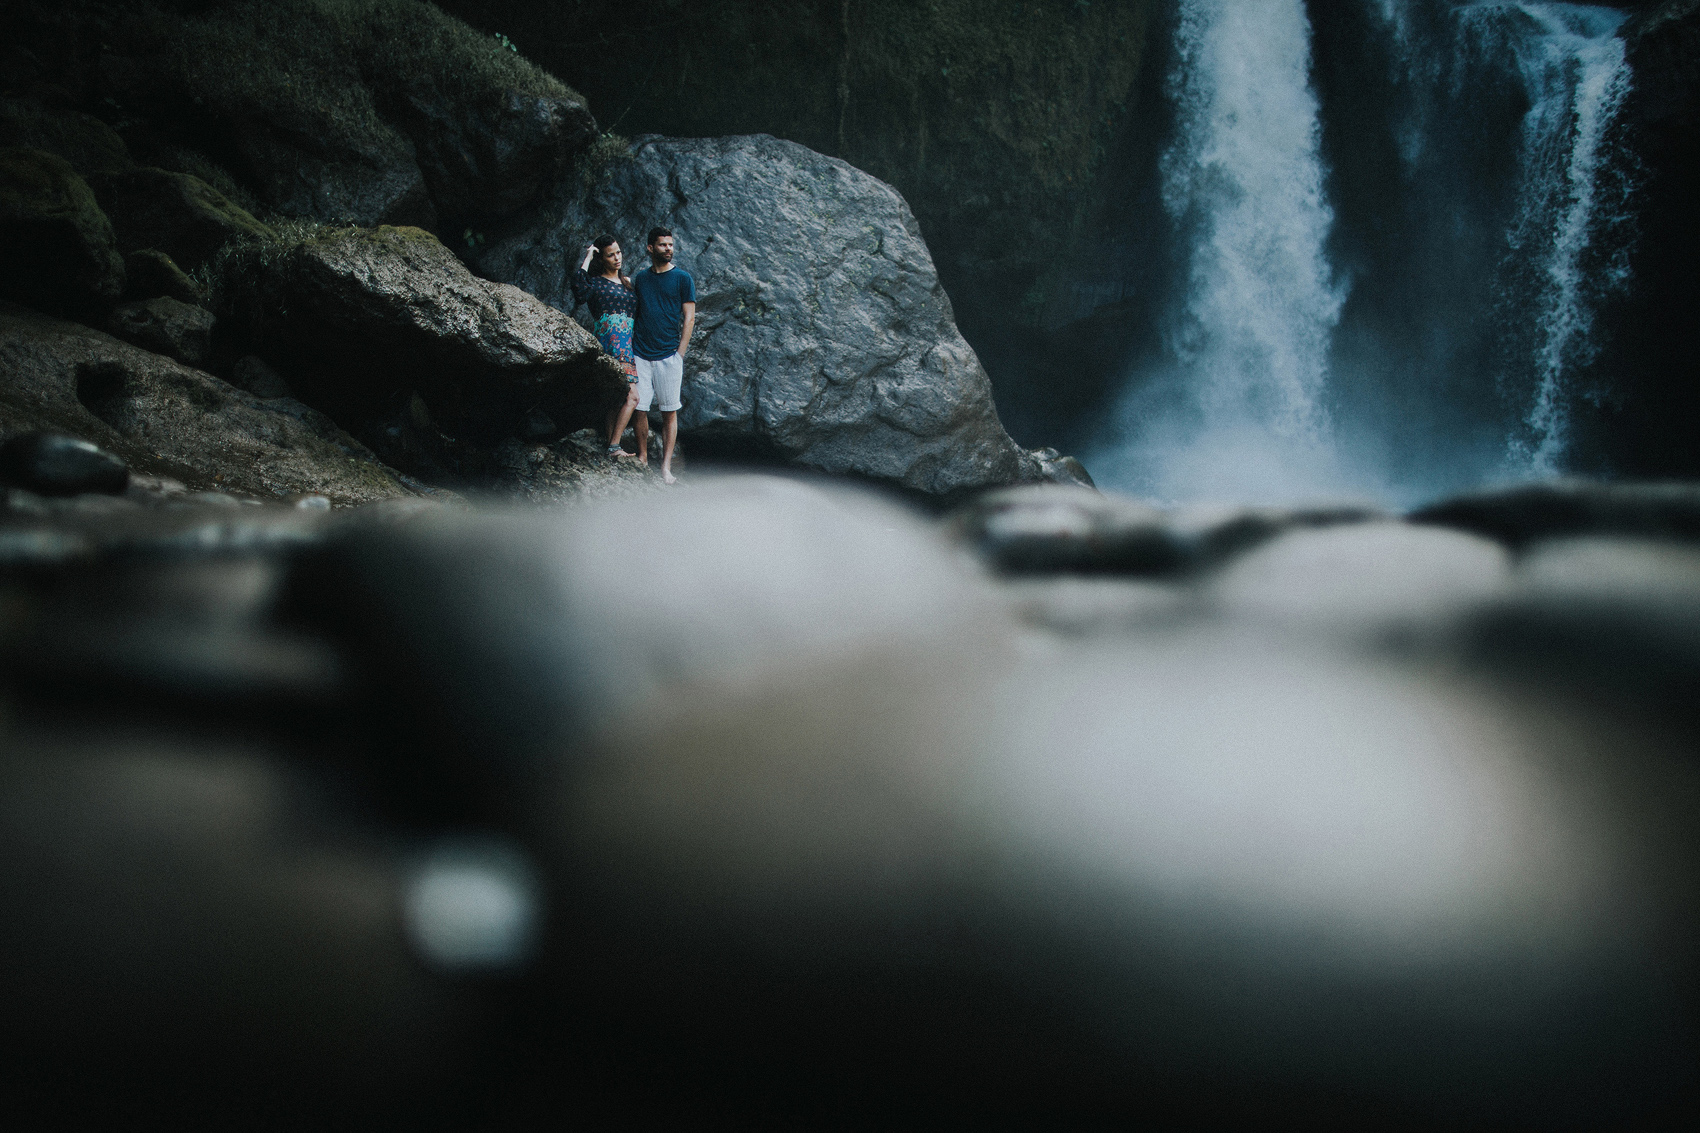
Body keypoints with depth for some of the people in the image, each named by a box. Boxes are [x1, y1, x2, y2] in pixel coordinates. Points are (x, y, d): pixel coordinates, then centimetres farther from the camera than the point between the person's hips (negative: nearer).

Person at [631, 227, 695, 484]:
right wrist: (629, 346, 8)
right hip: (640, 354, 3)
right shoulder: (640, 279, 12)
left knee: (669, 412, -1)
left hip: (668, 354, -3)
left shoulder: (682, 278, 2)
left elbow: (689, 318, -1)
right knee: (639, 409, 1)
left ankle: (666, 467, 1)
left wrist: (680, 353, -7)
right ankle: (642, 459, 14)